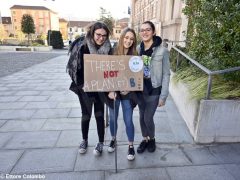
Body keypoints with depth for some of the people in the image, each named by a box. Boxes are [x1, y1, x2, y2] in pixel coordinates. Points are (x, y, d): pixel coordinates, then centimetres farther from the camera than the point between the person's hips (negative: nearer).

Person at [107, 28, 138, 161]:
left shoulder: (134, 56, -6)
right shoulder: (113, 53, -6)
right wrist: (110, 90, -17)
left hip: (127, 93, -1)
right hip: (113, 91, 1)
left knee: (128, 121, 8)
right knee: (113, 118, 17)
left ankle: (131, 146, 29)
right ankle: (113, 139, 43)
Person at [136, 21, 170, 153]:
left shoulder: (162, 51, -12)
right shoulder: (138, 49, 0)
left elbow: (166, 74, -9)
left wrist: (163, 96, -11)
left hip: (154, 91, -4)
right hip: (140, 89, 4)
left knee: (148, 118, 3)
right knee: (142, 117, 14)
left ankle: (152, 139, 34)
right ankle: (145, 139, 38)